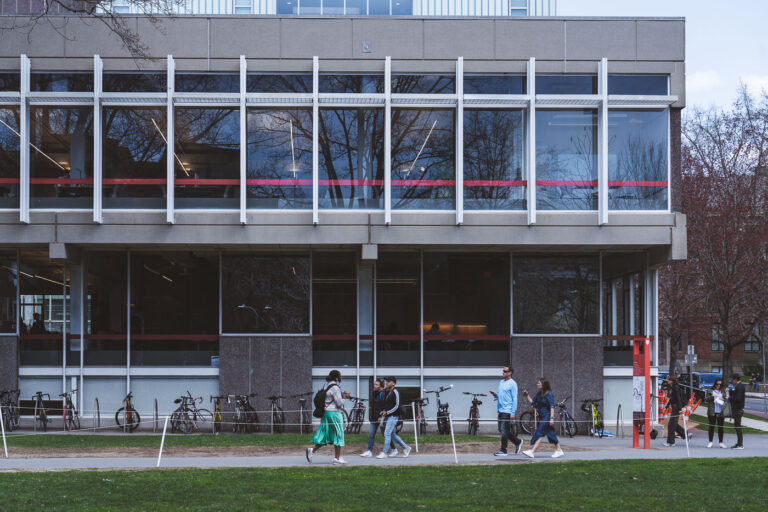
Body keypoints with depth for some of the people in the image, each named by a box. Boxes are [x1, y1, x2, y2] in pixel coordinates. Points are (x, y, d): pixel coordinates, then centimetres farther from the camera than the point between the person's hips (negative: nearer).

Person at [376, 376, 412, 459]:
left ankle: (384, 453, -11)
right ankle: (405, 447, 24)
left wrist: (387, 412, -16)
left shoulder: (395, 392, -9)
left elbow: (397, 406, -14)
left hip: (393, 416, -9)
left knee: (387, 434, -12)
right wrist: (383, 412, 6)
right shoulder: (387, 393, 16)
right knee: (393, 434, 12)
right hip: (387, 416, 9)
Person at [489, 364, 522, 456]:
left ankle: (503, 451, -3)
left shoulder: (512, 384, -8)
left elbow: (514, 399, -11)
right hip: (501, 410, 9)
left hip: (508, 410, -9)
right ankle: (518, 442, 26)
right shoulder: (501, 382, 16)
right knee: (501, 430, 11)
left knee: (504, 430, -8)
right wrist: (496, 394, 2)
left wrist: (513, 413, -16)